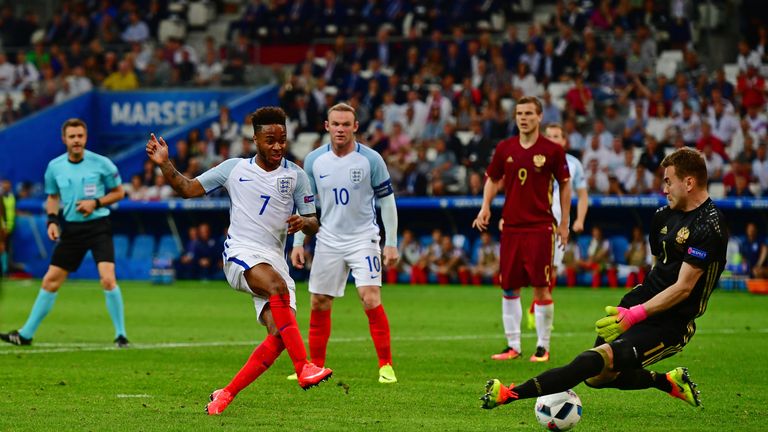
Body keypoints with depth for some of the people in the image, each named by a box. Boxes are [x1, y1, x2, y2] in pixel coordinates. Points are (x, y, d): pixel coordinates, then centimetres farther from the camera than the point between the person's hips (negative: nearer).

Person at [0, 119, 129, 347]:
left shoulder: (101, 163, -8)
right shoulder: (55, 167, 2)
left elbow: (119, 192, 2)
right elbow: (52, 197, 17)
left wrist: (96, 203, -14)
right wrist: (52, 220, 0)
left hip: (98, 226, -4)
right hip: (71, 228, 4)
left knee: (108, 279, -19)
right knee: (50, 281, 6)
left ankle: (121, 335, -5)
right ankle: (26, 334, 15)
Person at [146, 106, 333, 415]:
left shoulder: (295, 175, 10)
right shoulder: (234, 168, 9)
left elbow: (313, 224, 10)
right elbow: (188, 189, 13)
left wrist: (303, 222, -13)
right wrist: (165, 165, -2)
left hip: (275, 260, 3)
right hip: (241, 253, -3)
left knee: (279, 336, -17)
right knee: (278, 286, -36)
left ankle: (226, 395, -5)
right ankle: (304, 368, -40)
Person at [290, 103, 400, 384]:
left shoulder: (371, 160, -8)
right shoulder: (314, 160, 0)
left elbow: (387, 201, -3)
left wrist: (391, 243, -7)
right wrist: (298, 242, 3)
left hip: (364, 238, -3)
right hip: (328, 241, 3)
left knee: (371, 299, -16)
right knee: (319, 305, 5)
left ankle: (386, 366, -8)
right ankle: (315, 367, 18)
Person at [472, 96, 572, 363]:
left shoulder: (552, 150, -3)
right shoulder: (505, 148, 5)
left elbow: (565, 185, 4)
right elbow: (493, 179, 16)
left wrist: (564, 223, 2)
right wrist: (485, 207, -1)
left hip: (540, 227, -3)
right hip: (511, 226, 4)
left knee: (541, 287, -5)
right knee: (509, 287, 6)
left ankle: (543, 346, 5)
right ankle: (513, 346, 15)